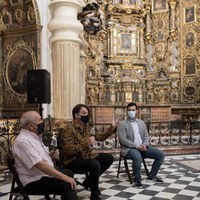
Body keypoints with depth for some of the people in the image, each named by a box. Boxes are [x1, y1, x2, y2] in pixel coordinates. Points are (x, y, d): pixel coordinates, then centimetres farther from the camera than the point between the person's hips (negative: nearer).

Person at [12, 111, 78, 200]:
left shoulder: (35, 136, 8)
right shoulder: (23, 141, -23)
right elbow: (40, 165, -31)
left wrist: (50, 154, 5)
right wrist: (64, 177, -30)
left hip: (44, 173, 11)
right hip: (33, 181, -11)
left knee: (68, 173, 22)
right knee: (67, 186, -26)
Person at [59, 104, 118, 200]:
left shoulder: (87, 127, 9)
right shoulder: (68, 128, -17)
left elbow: (100, 137, 16)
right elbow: (68, 151, -24)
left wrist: (112, 127, 6)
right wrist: (85, 143, -31)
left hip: (86, 156, 9)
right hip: (72, 161, -9)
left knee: (109, 158, -1)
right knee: (95, 164, -33)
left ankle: (89, 181, 10)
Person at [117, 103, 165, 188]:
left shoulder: (141, 122, 16)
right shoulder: (122, 124, -3)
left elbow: (146, 136, 13)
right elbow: (122, 139, -12)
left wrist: (145, 145, -10)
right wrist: (136, 146, -21)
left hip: (142, 147, 6)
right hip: (129, 148, -6)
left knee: (161, 155, -6)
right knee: (137, 157, -39)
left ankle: (152, 176, 9)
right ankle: (137, 180, -17)